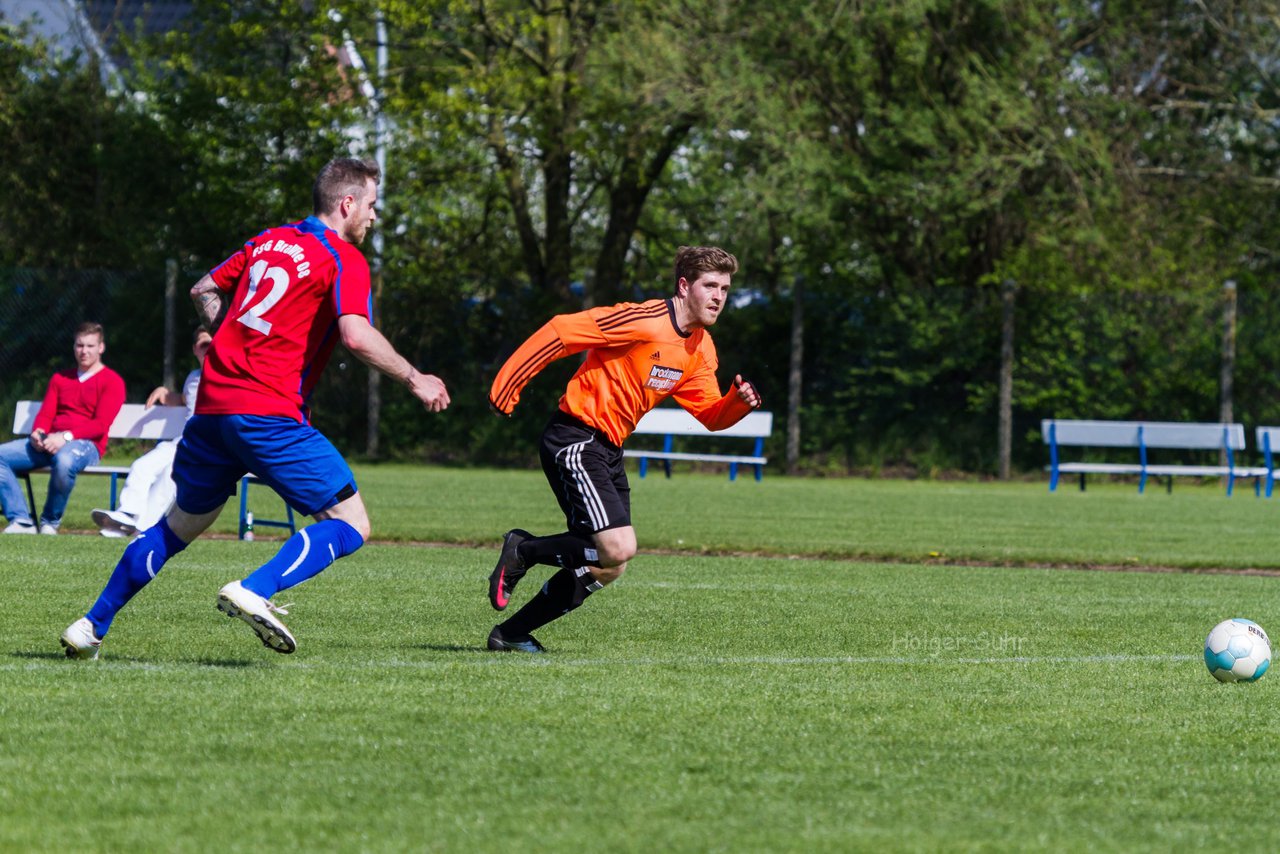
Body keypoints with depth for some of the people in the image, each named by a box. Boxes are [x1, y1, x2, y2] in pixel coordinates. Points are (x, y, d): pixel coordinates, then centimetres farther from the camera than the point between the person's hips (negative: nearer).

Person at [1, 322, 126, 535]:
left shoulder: (111, 381, 2)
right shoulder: (60, 378, 22)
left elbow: (100, 425, -8)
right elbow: (45, 414, 15)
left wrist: (66, 436, -22)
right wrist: (38, 432, -10)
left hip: (86, 445, -6)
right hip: (48, 443, 6)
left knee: (64, 460, -43)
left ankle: (50, 523, -21)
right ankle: (21, 521, -22)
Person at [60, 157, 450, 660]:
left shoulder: (269, 241, 18)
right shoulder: (344, 259, -4)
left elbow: (204, 290, 26)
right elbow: (356, 335, -18)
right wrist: (413, 379, -9)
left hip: (213, 404, 8)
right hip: (269, 412, -8)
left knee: (182, 523, 22)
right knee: (350, 524, -4)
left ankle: (92, 626, 21)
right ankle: (254, 592, -23)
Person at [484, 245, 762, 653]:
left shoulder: (701, 349, 10)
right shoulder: (643, 321, -18)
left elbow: (711, 414, 14)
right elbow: (560, 331, -19)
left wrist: (740, 402, -9)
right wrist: (507, 384, -20)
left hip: (608, 450, 9)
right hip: (575, 440, -9)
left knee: (606, 568, 9)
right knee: (619, 548, -22)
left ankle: (511, 634, 19)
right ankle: (522, 550, 0)